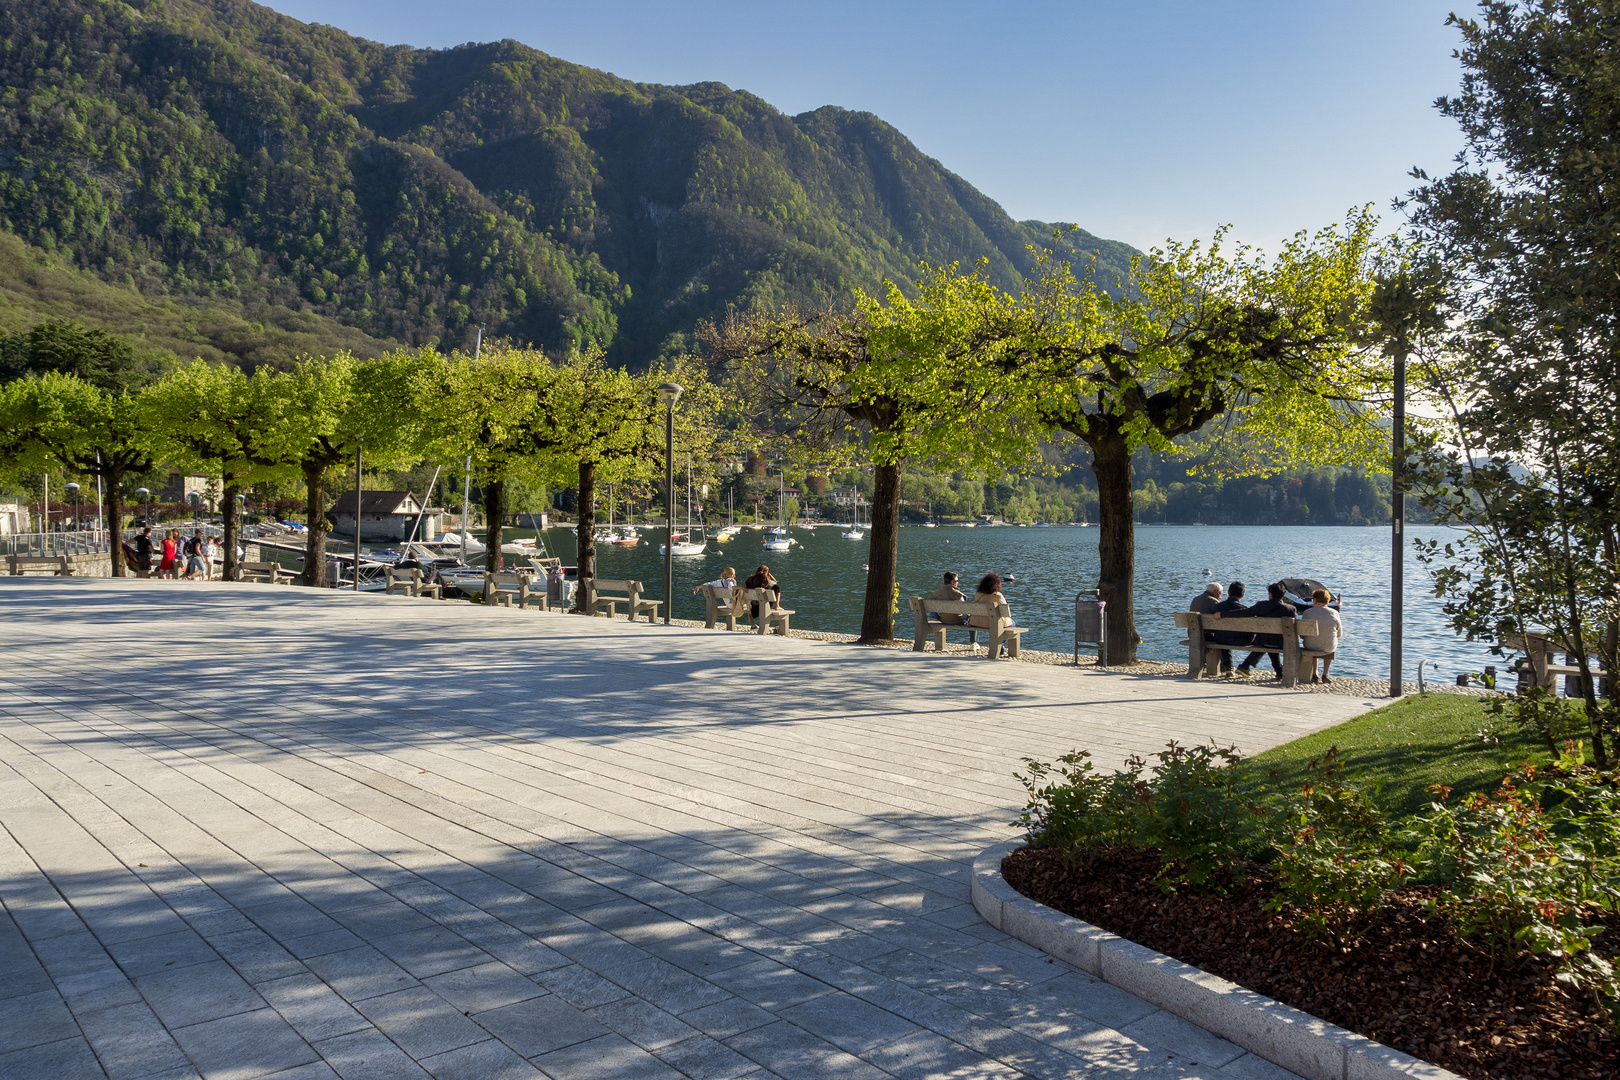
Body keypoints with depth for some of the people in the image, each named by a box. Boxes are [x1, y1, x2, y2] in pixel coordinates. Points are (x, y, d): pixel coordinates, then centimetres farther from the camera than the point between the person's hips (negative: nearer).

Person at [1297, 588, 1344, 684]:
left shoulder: (1307, 612, -11)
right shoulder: (1334, 613, -8)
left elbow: (1301, 634, -4)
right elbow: (1339, 634, 3)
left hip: (1310, 647, 0)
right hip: (1328, 648, 0)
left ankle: (1314, 675, 41)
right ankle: (1325, 675, 34)